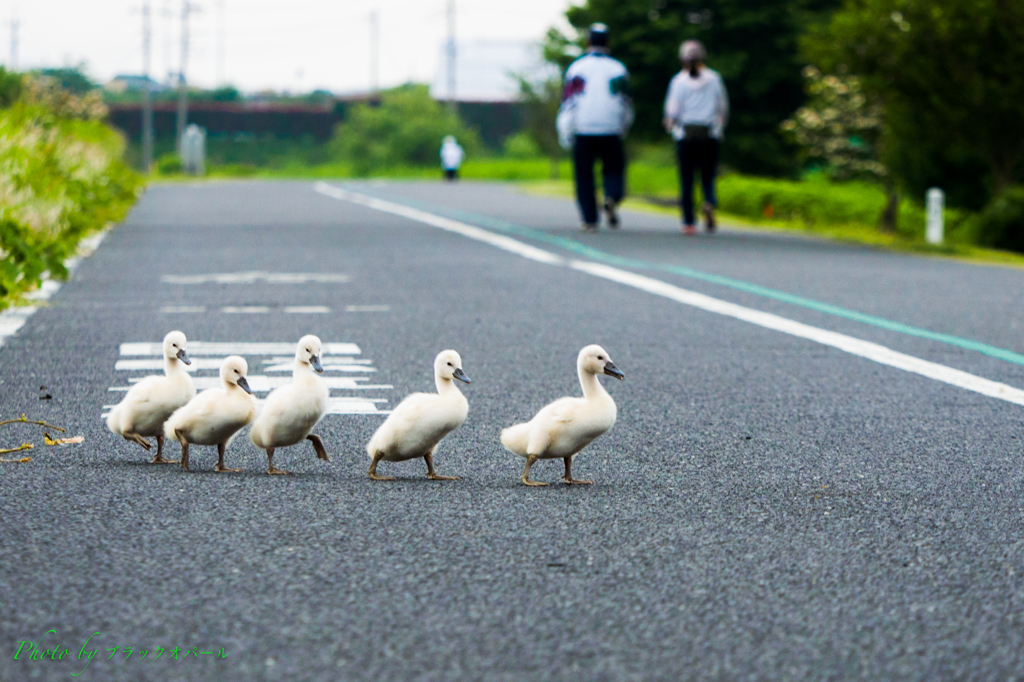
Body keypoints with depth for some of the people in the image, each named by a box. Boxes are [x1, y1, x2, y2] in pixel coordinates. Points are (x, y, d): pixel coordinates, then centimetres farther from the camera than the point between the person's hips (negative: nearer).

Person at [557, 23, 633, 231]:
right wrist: (623, 128, 27)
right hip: (611, 130, 1)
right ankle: (612, 197, -19)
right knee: (613, 168, 12)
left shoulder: (577, 67, 1)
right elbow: (625, 104, 12)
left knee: (584, 175, 7)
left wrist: (565, 133, 0)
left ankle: (590, 220, 4)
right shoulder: (618, 68, 6)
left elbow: (569, 102, -3)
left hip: (583, 130, -1)